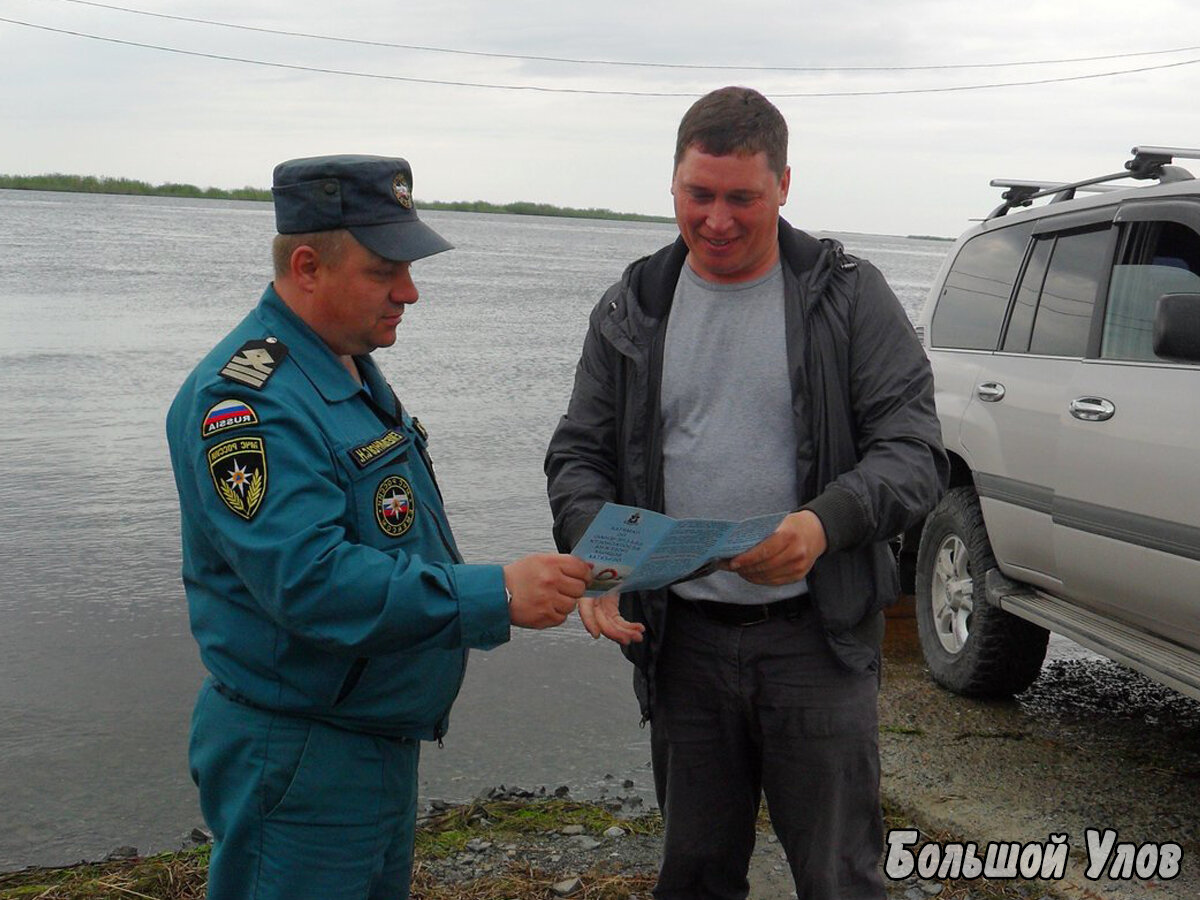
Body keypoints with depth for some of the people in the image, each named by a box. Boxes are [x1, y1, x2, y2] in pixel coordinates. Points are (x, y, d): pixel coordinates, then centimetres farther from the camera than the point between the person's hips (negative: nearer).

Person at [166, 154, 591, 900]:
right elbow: (310, 580, -32)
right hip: (300, 758, -10)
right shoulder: (248, 400, -23)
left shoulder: (350, 369, 10)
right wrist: (494, 595, -33)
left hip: (383, 742, 10)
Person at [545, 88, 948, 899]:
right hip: (681, 639, 3)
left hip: (818, 636, -3)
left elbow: (914, 449, -8)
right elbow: (579, 455, 8)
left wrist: (826, 524, -28)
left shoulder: (849, 295, -3)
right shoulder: (632, 311, 6)